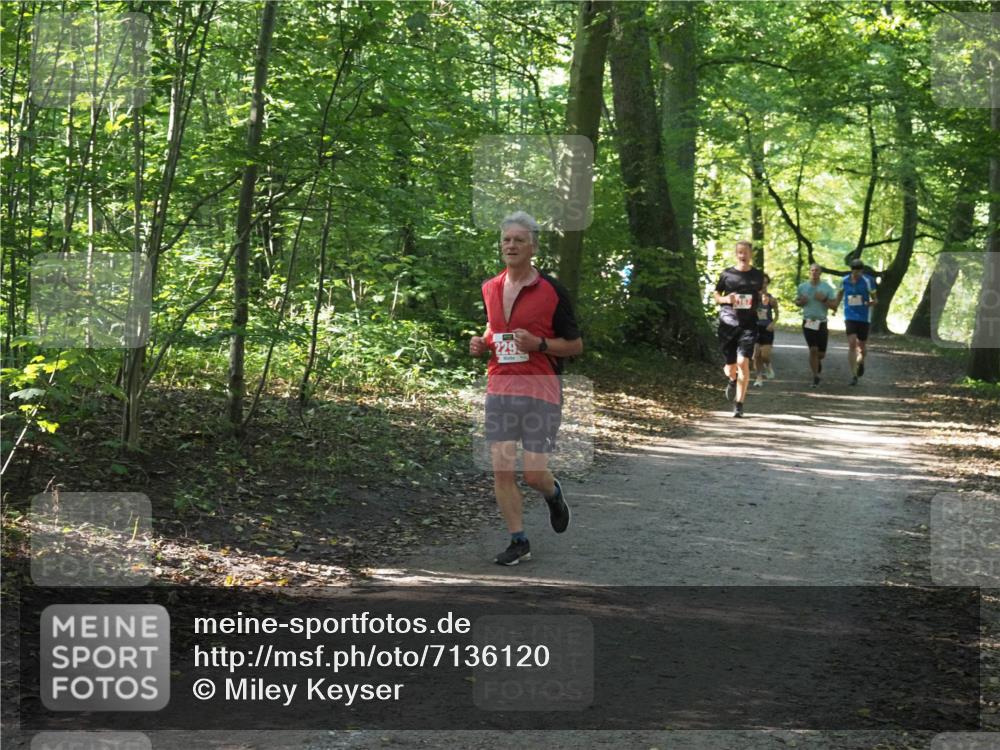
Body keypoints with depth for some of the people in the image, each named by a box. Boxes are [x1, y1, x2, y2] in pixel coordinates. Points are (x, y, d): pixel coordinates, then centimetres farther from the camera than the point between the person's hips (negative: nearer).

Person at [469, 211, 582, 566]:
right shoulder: (490, 288, 11)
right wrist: (481, 344, 6)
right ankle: (518, 541, 8)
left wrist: (539, 343, -17)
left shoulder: (551, 290, -5)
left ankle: (553, 493, 30)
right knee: (501, 470, -3)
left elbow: (575, 344, -1)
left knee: (534, 473, -6)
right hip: (499, 387, 4)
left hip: (540, 389, -4)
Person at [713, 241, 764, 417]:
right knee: (731, 367, 4)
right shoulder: (727, 274, 5)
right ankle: (732, 380, 44)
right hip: (728, 323, 1)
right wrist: (726, 299, -10)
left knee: (743, 362, -17)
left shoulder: (757, 276, 7)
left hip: (748, 325, -1)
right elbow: (716, 297, 12)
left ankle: (739, 404, -11)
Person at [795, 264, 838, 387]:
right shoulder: (802, 287, 4)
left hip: (821, 323, 0)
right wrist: (801, 302, -6)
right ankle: (815, 377, -2)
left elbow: (834, 306, -3)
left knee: (821, 353, 5)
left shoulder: (827, 288, -1)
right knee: (813, 350, -11)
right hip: (808, 322, 0)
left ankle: (818, 361, 42)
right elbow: (797, 301, 18)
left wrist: (824, 300, -19)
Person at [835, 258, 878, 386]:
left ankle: (861, 361, 47)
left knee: (862, 345, 11)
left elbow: (875, 300, -3)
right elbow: (840, 293, 20)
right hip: (850, 317, 0)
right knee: (852, 344, -14)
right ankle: (854, 375, -12)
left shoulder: (868, 281, -8)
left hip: (864, 318, 0)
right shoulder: (845, 281, -1)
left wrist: (871, 303, -25)